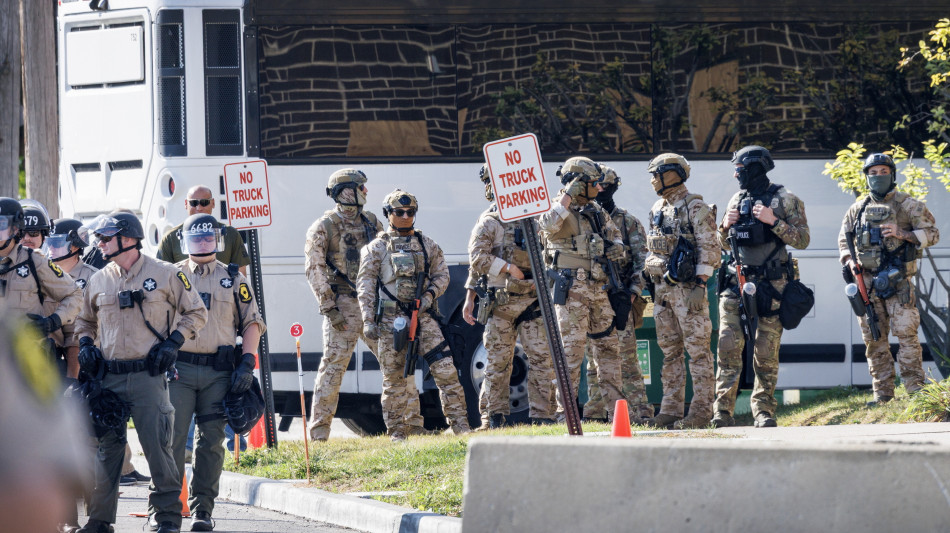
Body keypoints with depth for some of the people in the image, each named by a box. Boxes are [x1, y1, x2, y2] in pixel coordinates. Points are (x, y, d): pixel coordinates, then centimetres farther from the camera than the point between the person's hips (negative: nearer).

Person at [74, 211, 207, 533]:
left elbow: (196, 312, 8)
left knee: (157, 446, -6)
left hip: (148, 376, -4)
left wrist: (173, 342, -4)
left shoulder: (165, 275, 1)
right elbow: (84, 320, 27)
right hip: (108, 378, 4)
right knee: (107, 447, 6)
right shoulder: (98, 281, 12)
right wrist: (85, 345, 8)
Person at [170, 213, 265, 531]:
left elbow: (252, 322, 10)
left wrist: (247, 363, -2)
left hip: (219, 371, 1)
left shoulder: (233, 279, 11)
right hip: (179, 369, -1)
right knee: (172, 438, -7)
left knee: (212, 441, 1)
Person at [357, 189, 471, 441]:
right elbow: (365, 286, 2)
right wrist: (368, 321, -6)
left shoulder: (427, 245, 14)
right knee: (394, 378, 1)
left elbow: (442, 275, 16)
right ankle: (397, 434, 9)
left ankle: (460, 425, -2)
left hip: (423, 316, 2)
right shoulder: (376, 248, 6)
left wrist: (430, 294, -6)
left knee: (445, 370, -6)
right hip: (390, 320, -2)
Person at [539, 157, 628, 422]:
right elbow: (547, 226, -28)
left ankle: (616, 408, 14)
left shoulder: (597, 212, 16)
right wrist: (568, 197, -22)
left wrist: (617, 248, 6)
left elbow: (614, 235, 30)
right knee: (572, 348, -8)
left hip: (599, 289, 7)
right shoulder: (559, 209, -5)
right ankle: (565, 411, -6)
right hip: (572, 288, -7)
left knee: (607, 345, 9)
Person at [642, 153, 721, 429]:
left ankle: (701, 411, -7)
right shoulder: (658, 210, 16)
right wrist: (652, 286, 17)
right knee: (669, 350, 9)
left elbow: (709, 250, -13)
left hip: (688, 289, -8)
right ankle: (671, 409, 11)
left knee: (697, 349, -6)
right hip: (662, 288, 8)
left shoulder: (696, 209, -8)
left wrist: (700, 285, -19)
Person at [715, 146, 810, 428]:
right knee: (729, 344, -9)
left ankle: (764, 410, 6)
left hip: (771, 284, -3)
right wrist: (726, 226, 0)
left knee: (766, 352, -1)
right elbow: (724, 245, 21)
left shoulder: (785, 200, -1)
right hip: (737, 280, 4)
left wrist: (774, 221, -17)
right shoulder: (737, 200, 13)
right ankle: (723, 411, -10)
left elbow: (803, 239, -7)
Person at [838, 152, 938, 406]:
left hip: (897, 281, -4)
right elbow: (844, 238, 21)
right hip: (867, 281, 4)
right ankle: (882, 393, 10)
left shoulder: (907, 204, 1)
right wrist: (848, 259, 1)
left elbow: (932, 233, 0)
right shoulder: (858, 208, 13)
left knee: (906, 334, -11)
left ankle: (915, 390, -10)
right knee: (874, 338, 5)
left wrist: (902, 234, -15)